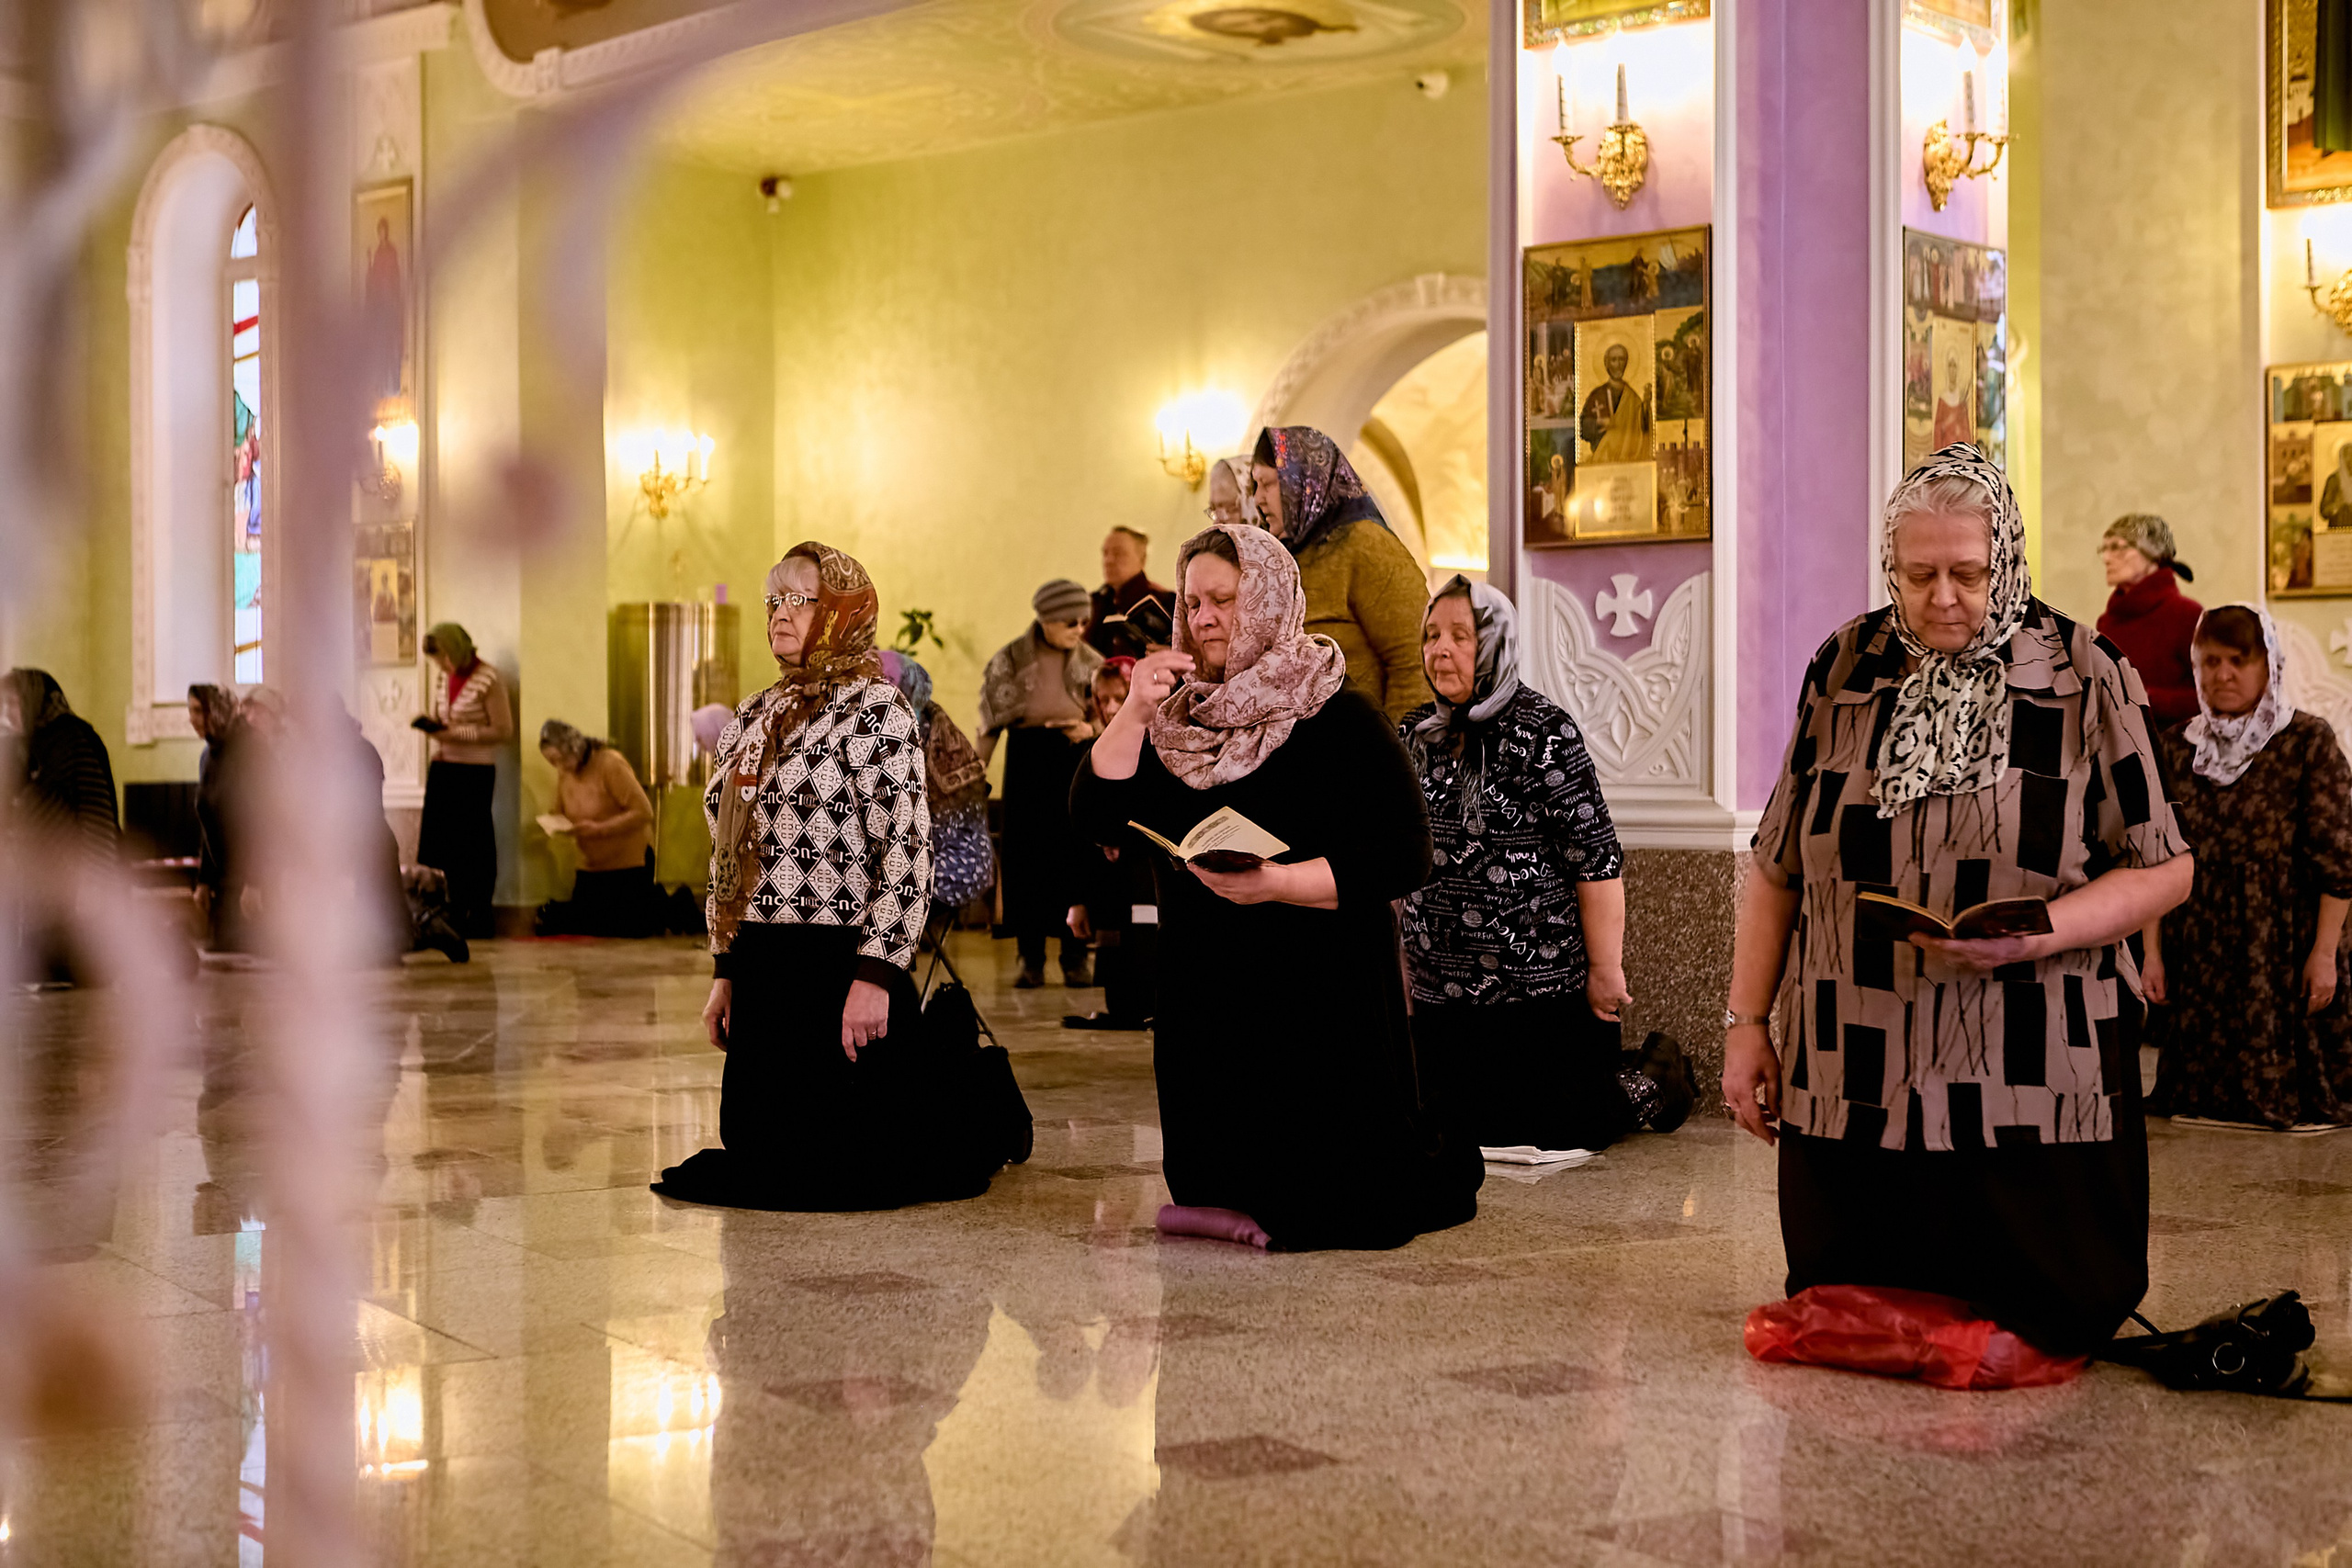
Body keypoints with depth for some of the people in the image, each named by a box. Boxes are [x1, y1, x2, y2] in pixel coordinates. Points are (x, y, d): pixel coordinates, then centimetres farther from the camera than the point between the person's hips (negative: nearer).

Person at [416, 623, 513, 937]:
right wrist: (430, 726, -2)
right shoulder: (440, 680, 12)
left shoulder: (488, 680, -8)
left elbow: (503, 731, -10)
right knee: (445, 842, 5)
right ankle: (457, 914, 14)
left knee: (475, 844, -3)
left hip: (475, 771, -6)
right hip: (442, 767, 6)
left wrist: (456, 734, -16)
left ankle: (479, 919, 4)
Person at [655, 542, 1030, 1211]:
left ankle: (975, 1103, 24)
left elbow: (906, 849, -16)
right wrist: (726, 969, 15)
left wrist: (875, 975, -21)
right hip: (763, 972, 8)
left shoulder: (875, 707, -9)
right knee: (754, 1143, 12)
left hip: (839, 963, -7)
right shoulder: (756, 718, 14)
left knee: (830, 1172, -4)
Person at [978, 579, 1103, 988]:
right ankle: (1031, 958, 7)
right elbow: (991, 719, 2)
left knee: (1075, 854, -1)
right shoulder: (1010, 659, 1)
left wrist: (1089, 729, -12)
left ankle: (1075, 957, 6)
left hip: (1075, 756, 1)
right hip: (1027, 757, -1)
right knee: (1026, 853, 0)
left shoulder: (1089, 662, 6)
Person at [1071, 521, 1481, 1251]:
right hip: (1204, 995, 6)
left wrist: (1274, 883, -27)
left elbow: (1403, 856, -18)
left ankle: (1440, 1169, 28)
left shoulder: (1340, 719, -9)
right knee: (1212, 1191, 12)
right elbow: (1095, 816, 1)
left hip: (1321, 1004, -6)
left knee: (1330, 1214, -1)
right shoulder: (1182, 719, 10)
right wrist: (1135, 712, -11)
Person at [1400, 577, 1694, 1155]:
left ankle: (1654, 1085, 29)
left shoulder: (1542, 730, -13)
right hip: (1441, 990, 6)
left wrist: (1606, 970, -17)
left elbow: (1597, 858, -15)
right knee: (1451, 1127, 12)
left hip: (1541, 983, -6)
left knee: (1549, 1135, -1)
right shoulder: (1415, 734, 6)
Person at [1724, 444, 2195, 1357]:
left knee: (2037, 1344, 0)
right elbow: (1779, 869, 14)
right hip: (1852, 1096, 3)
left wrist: (2038, 931, -15)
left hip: (2031, 1104, -2)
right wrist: (1746, 1023, 9)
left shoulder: (2084, 680, 0)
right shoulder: (1843, 673, 8)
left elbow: (2163, 869, 2)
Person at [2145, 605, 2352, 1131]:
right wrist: (2153, 950, 4)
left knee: (2292, 1091, 0)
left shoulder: (2309, 743, -5)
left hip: (2284, 952, -3)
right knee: (2201, 1089, 7)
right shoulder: (2175, 747, 6)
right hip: (2197, 955, 3)